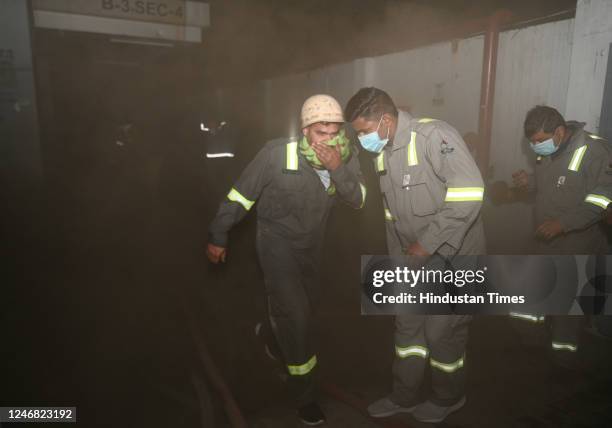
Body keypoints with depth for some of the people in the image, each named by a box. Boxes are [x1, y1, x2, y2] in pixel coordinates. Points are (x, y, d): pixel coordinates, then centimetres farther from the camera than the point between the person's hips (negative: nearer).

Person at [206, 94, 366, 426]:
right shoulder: (277, 155, -28)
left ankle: (277, 337, 55)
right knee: (294, 313, -9)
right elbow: (241, 196, -18)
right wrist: (218, 236, -10)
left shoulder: (346, 156, -15)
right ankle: (304, 394, 12)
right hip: (277, 239, -5)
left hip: (312, 240, 6)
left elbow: (358, 200, -18)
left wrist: (338, 169, -35)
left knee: (306, 304, 22)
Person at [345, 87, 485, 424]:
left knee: (442, 331, 6)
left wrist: (427, 245, -26)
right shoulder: (382, 153, 4)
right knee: (407, 326, 14)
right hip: (416, 256, 7)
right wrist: (398, 257, 12)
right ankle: (404, 397, 34)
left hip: (453, 255, -7)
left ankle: (448, 398, 33)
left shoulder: (434, 135, -21)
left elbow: (469, 193, -30)